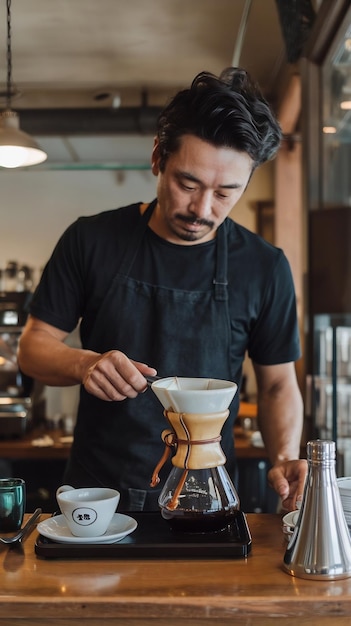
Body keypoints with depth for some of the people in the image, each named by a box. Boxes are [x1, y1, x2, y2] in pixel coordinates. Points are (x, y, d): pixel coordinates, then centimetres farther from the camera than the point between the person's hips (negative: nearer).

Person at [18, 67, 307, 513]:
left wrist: (285, 458, -12)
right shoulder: (90, 240, -3)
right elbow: (34, 345, 2)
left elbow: (278, 384, 6)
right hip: (96, 490, 0)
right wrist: (83, 364, -19)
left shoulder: (265, 267, -2)